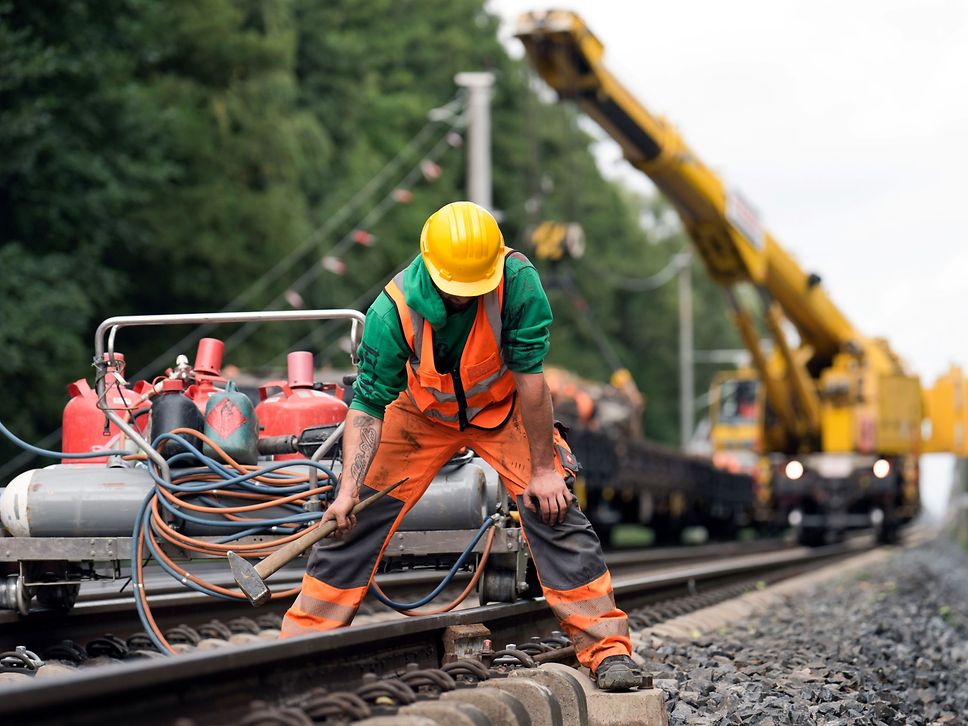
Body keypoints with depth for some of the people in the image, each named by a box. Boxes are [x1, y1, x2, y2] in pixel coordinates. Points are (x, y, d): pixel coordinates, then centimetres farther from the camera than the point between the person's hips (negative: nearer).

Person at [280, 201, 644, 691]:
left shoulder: (517, 280, -33)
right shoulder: (393, 310, -31)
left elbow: (530, 375, -28)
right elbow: (367, 405, -25)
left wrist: (542, 470, -24)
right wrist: (348, 487, -35)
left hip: (502, 408, -1)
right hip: (421, 412, 1)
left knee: (553, 512, -14)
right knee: (353, 518, -4)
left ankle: (606, 646, -6)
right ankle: (303, 639, 10)